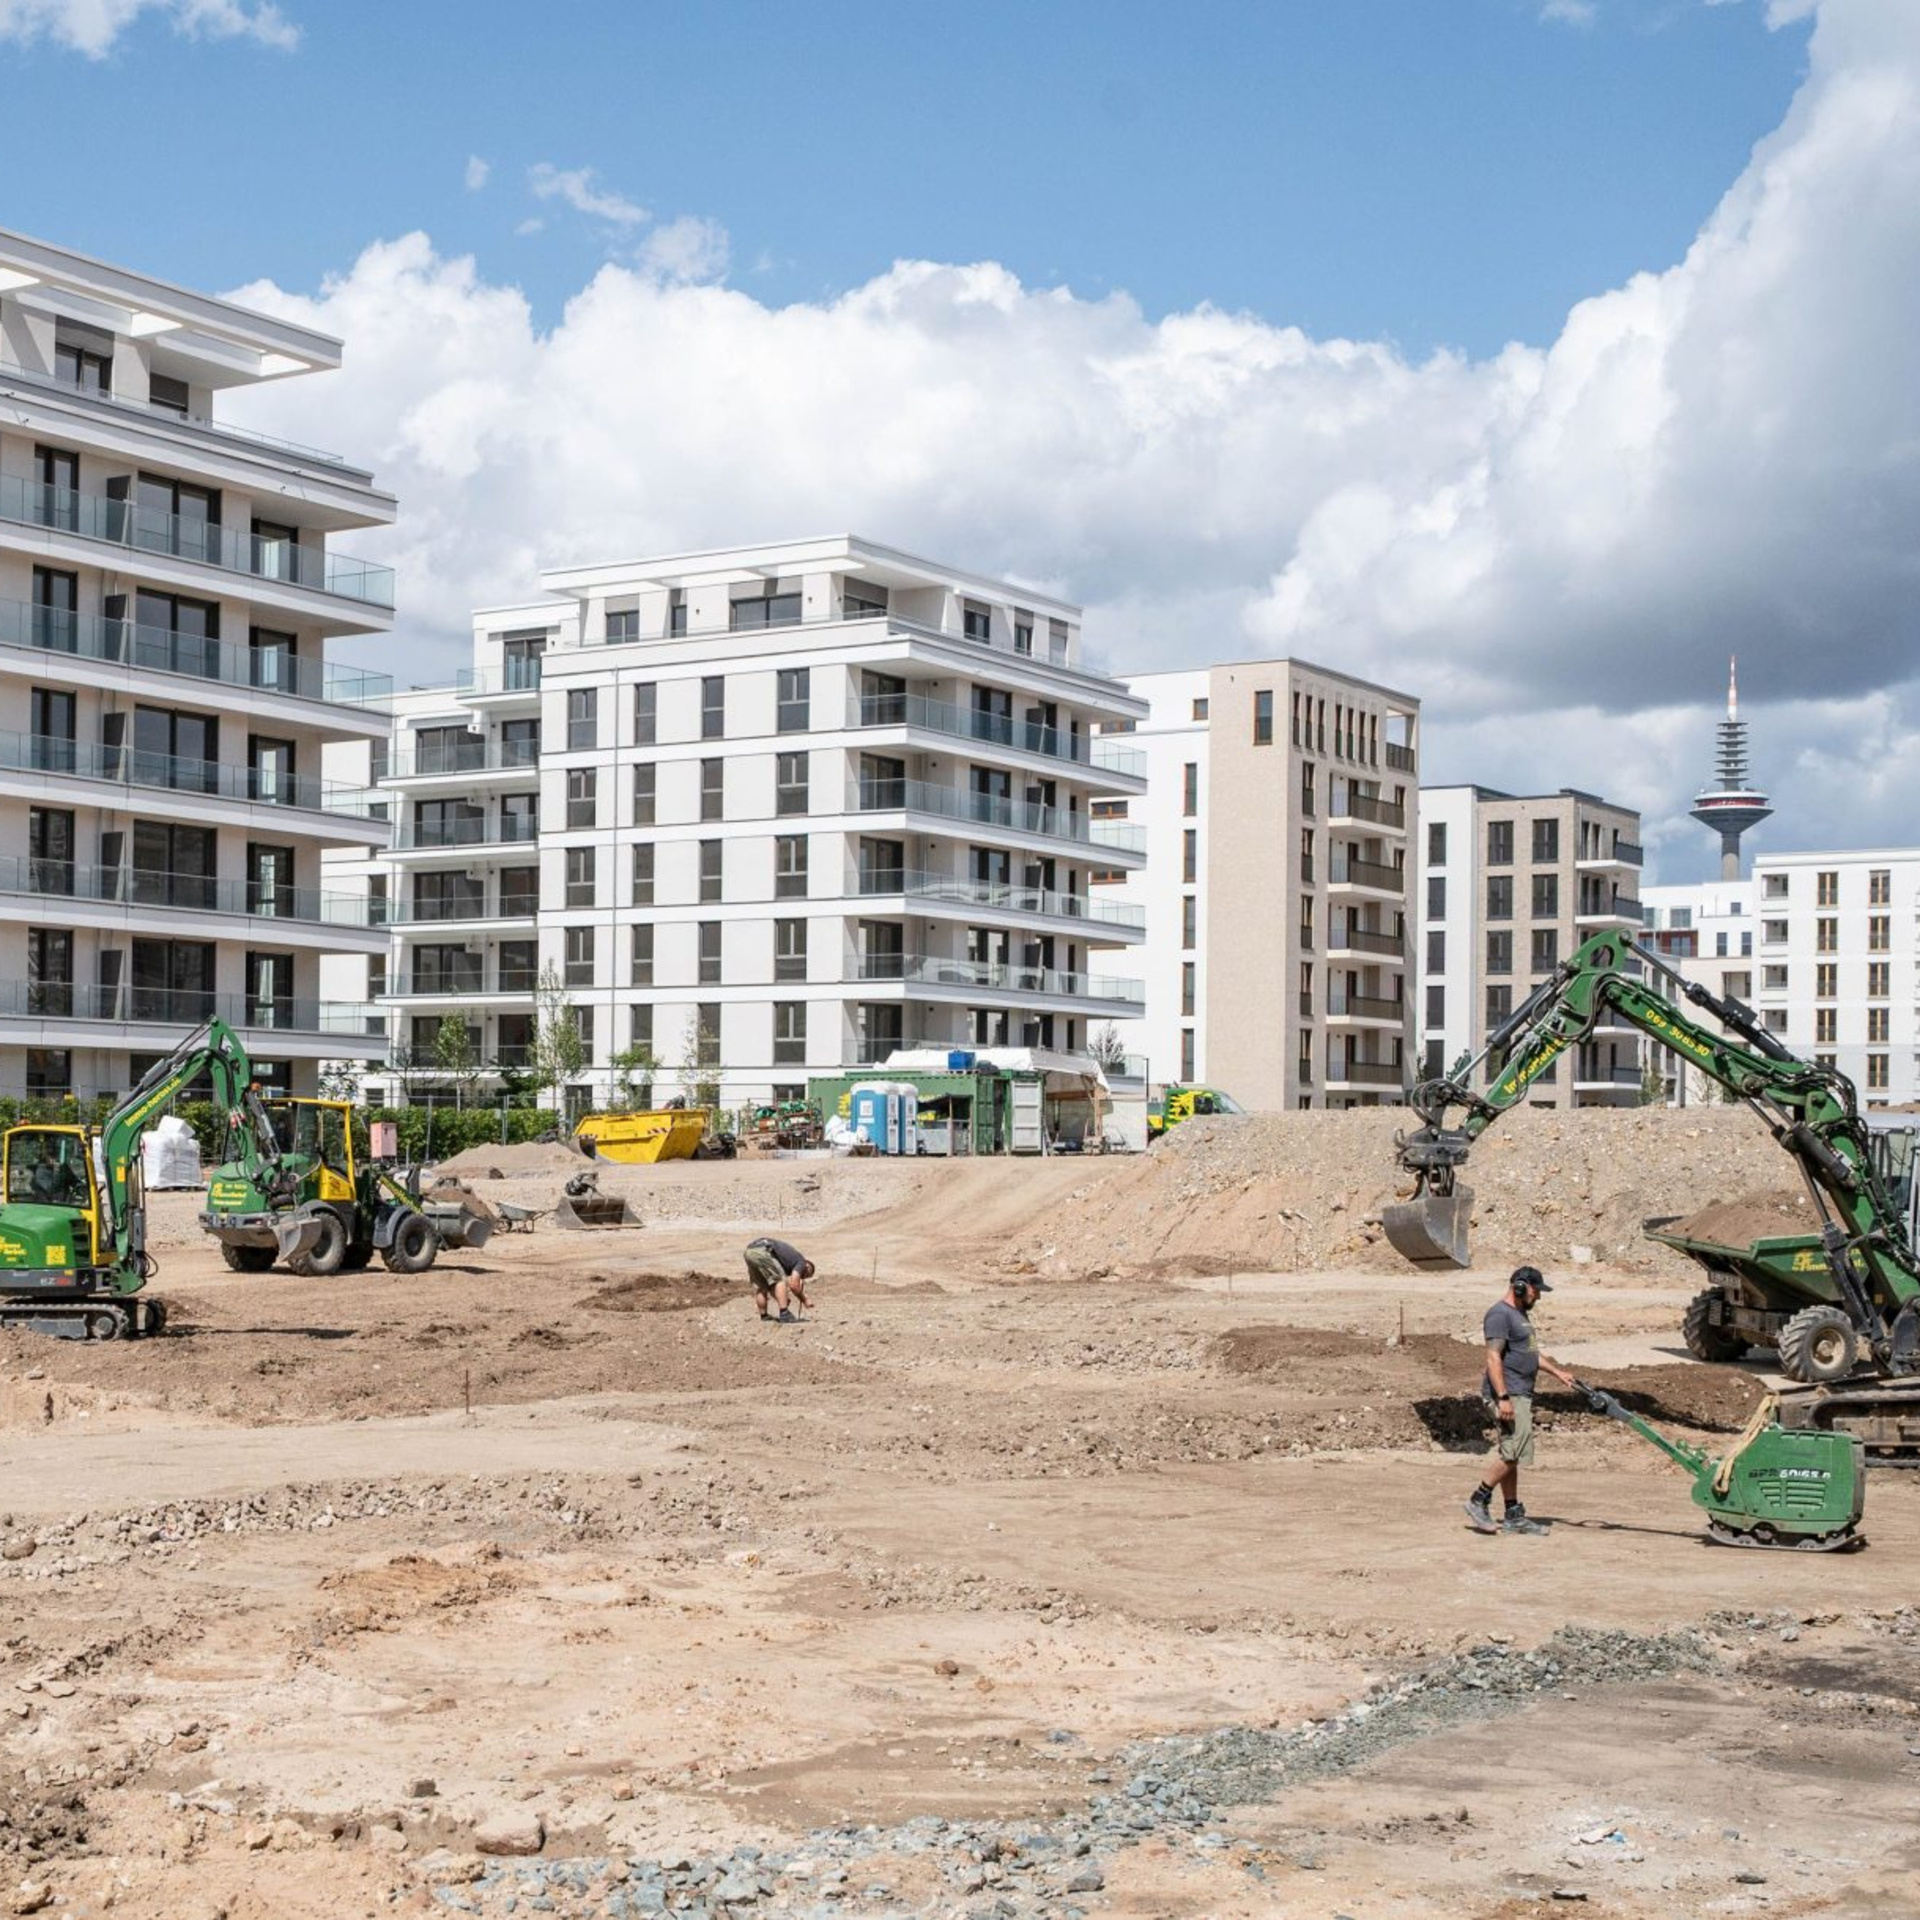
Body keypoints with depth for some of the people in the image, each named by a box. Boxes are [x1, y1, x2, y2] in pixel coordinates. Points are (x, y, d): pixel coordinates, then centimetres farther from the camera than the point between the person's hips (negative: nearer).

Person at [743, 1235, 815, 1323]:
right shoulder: (801, 1263, 9)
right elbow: (793, 1285, -3)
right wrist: (805, 1300, 10)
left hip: (749, 1251, 9)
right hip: (762, 1252, -9)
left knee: (760, 1286, 20)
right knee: (780, 1280, -1)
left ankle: (764, 1315, 27)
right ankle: (784, 1313, -9)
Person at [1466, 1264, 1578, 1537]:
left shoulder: (1521, 1314, 20)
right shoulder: (1500, 1314, -13)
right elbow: (1493, 1357, -20)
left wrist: (1558, 1372, 29)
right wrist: (1503, 1398, -26)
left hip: (1521, 1394, 10)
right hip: (1507, 1393, -10)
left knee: (1510, 1455, 10)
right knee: (1514, 1451, -13)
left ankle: (1513, 1516, 11)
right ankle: (1478, 1501, -5)